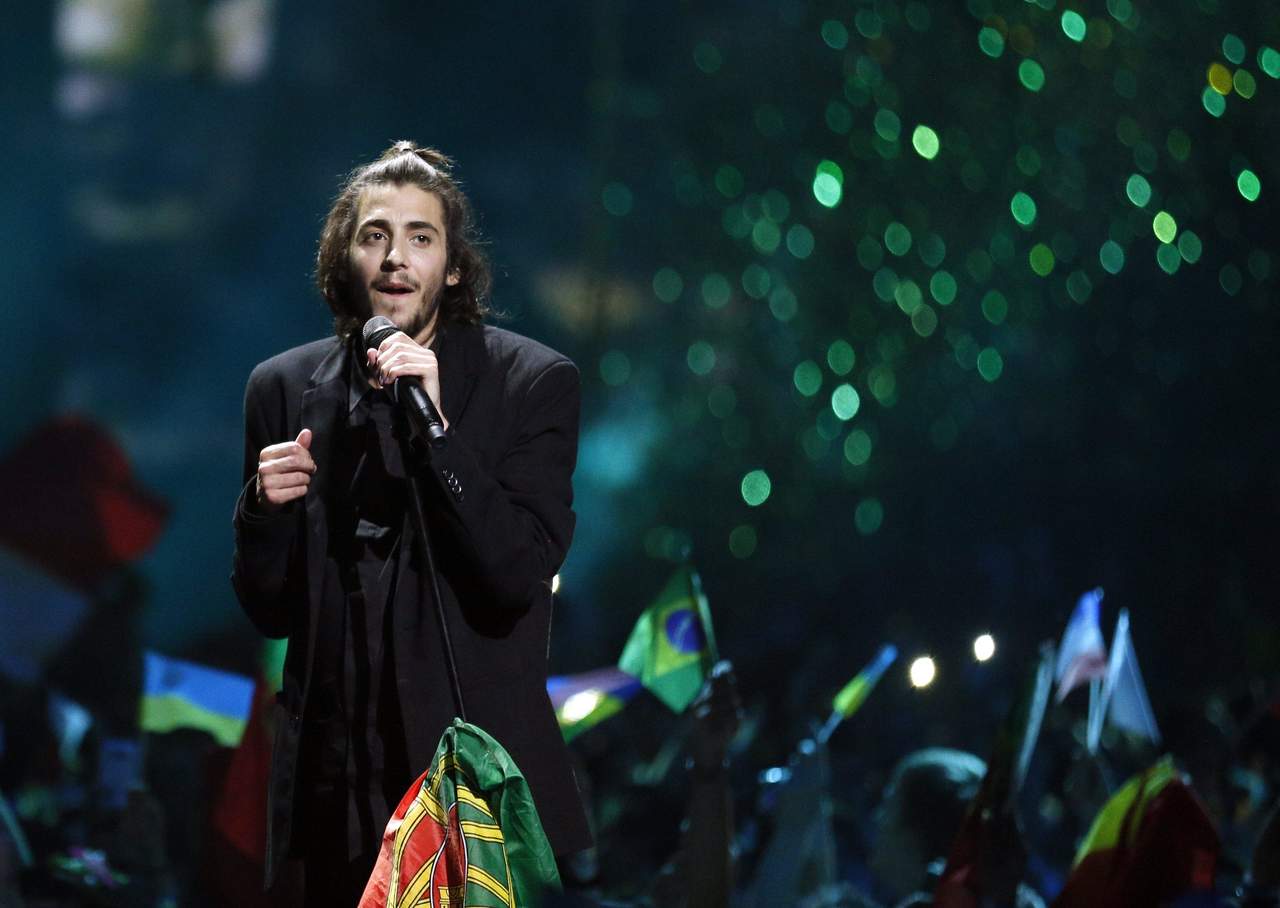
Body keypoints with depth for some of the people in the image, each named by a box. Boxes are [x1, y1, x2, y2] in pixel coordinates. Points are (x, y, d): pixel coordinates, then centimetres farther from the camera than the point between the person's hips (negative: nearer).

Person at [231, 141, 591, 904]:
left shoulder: (534, 383, -3)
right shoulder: (287, 389, 6)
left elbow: (520, 578, -12)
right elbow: (271, 611, 11)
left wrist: (435, 427, -19)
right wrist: (266, 509, -9)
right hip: (337, 778, 3)